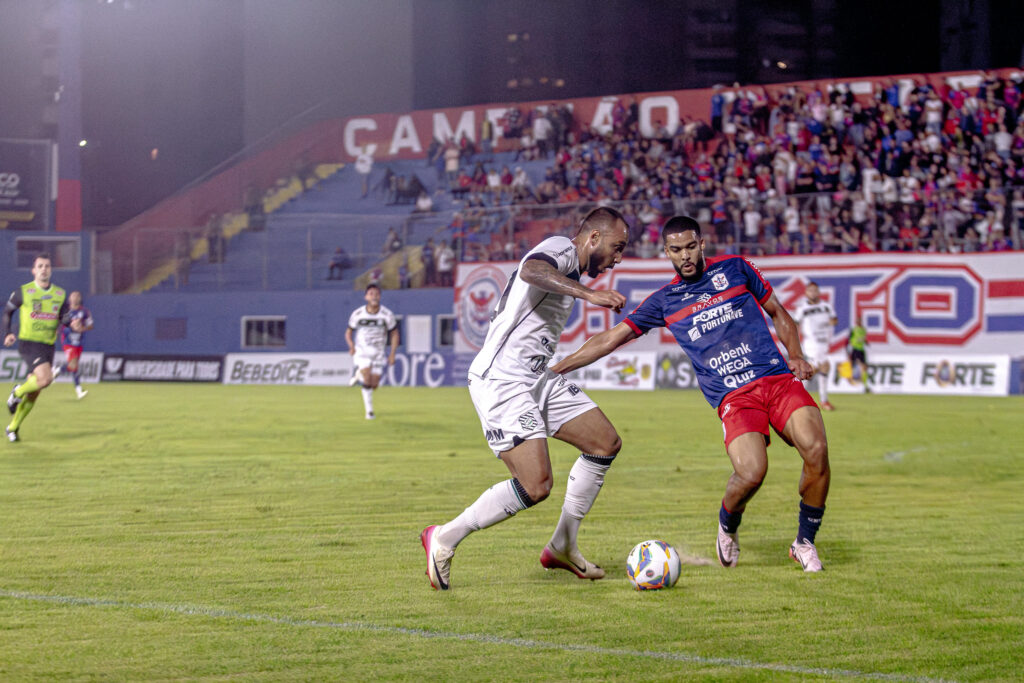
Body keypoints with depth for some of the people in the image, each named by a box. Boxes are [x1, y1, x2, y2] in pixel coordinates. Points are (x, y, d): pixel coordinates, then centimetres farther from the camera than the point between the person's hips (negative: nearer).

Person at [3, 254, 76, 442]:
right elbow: (7, 311, 10)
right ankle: (18, 392, 3)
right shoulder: (23, 292, -2)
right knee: (45, 378, -27)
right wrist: (7, 334, -3)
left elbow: (65, 317, 5)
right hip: (28, 343, -5)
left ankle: (13, 428, 23)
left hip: (48, 347, 5)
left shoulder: (60, 294, 8)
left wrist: (74, 324, -18)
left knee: (33, 393, 7)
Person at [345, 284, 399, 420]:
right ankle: (369, 411, -2)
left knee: (374, 385, -1)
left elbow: (394, 334, 3)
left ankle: (359, 374, 31)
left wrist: (392, 353, -5)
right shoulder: (357, 314, -8)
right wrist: (351, 346, -15)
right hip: (362, 351, -2)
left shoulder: (387, 314, -8)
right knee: (367, 382, -18)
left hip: (378, 352, 2)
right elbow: (349, 332, 4)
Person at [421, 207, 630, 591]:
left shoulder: (569, 274, 21)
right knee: (536, 487, -18)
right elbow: (531, 271, -34)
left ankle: (562, 547, 19)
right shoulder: (561, 249, -9)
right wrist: (588, 294, -37)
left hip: (536, 379, 11)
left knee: (606, 443, 10)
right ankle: (444, 539, -3)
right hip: (501, 382, -11)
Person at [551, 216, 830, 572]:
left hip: (778, 379, 1)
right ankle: (727, 527, 9)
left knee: (816, 449, -24)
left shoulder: (733, 268, 14)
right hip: (734, 396, -1)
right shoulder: (665, 301, 13)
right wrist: (554, 369, 11)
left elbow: (778, 313, 23)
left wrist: (796, 356, 7)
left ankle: (805, 543, -2)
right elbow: (612, 338, 15)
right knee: (751, 472, -27)